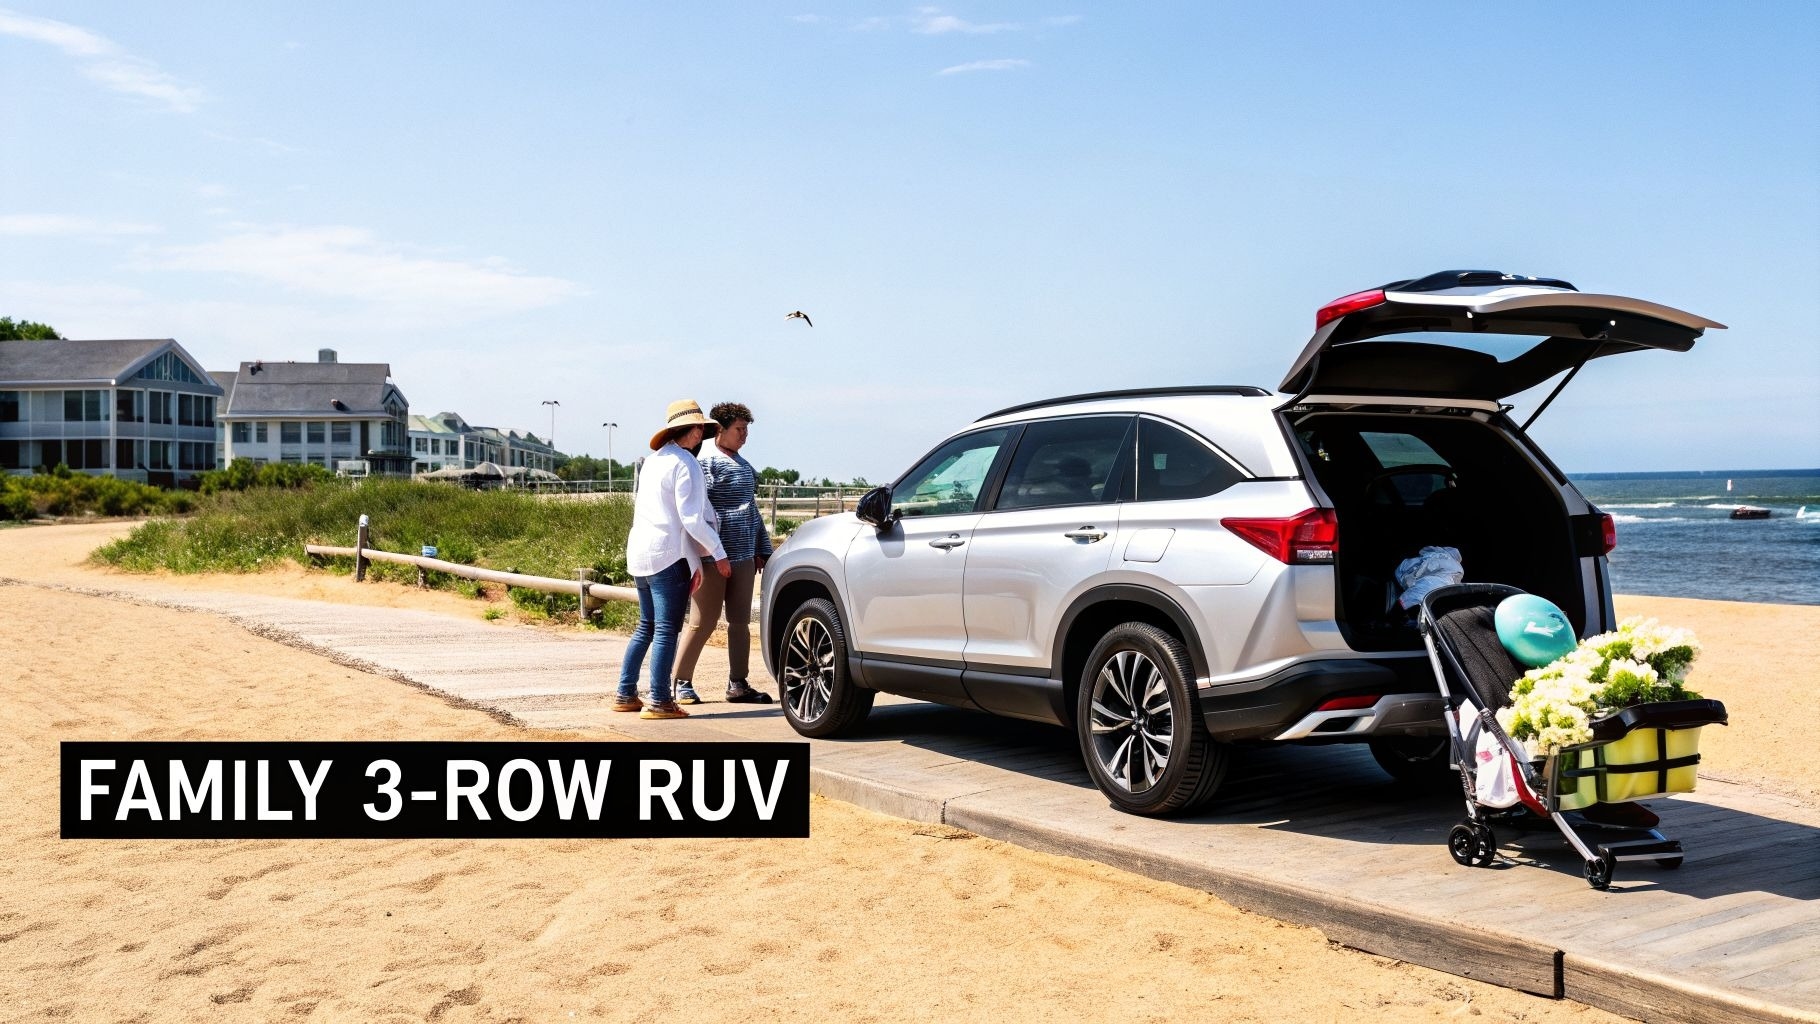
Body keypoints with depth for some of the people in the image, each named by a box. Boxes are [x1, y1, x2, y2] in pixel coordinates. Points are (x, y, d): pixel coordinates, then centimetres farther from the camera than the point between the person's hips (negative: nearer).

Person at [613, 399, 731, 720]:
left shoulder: (653, 461, 18)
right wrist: (719, 554, -6)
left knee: (646, 628, 17)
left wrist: (693, 561, 18)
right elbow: (691, 519, -16)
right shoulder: (684, 463, -11)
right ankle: (659, 702, -5)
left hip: (640, 554, 9)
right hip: (668, 555, -9)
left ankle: (625, 695, 18)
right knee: (667, 631, -5)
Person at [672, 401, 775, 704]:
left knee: (740, 622, 8)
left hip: (743, 557, 8)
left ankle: (737, 684, 13)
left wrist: (761, 549, 21)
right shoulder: (708, 463, -8)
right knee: (702, 622, -3)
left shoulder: (744, 466, 18)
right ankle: (682, 682, 7)